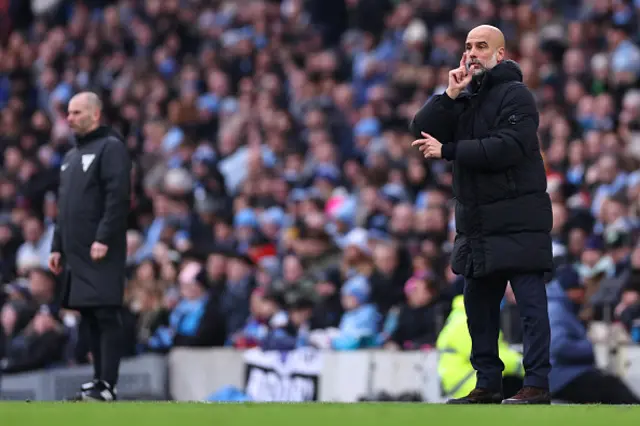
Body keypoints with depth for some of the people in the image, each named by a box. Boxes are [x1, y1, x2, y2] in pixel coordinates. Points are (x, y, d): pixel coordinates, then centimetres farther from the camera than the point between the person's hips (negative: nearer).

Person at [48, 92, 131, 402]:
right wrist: (57, 246, 19)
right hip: (77, 253, 8)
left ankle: (108, 385, -13)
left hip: (102, 252, -8)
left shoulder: (111, 147, -4)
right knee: (90, 318, 9)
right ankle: (99, 378, 12)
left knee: (105, 316, -10)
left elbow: (118, 197, -15)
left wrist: (103, 238, -21)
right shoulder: (71, 157, 23)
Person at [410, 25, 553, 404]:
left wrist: (447, 150, -15)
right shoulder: (465, 98, 15)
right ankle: (488, 383, 19)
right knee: (479, 305, 11)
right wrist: (450, 96, -8)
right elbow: (422, 131, 5)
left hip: (517, 222, -8)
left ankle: (538, 384, -7)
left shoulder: (515, 95, -7)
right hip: (476, 223, 8)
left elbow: (508, 147, -21)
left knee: (530, 302, -7)